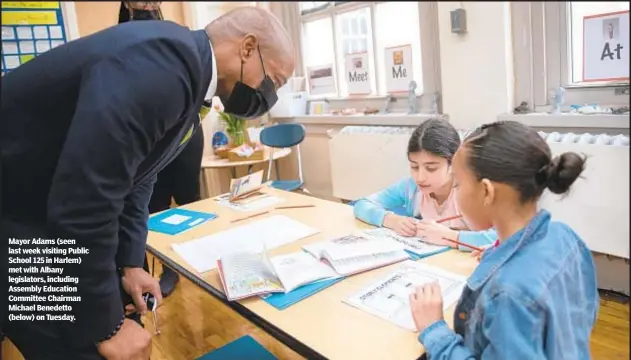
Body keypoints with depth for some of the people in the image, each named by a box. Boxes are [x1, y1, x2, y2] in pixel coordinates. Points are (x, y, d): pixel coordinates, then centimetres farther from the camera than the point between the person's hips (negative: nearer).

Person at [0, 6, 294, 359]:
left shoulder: (185, 70, 4)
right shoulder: (162, 62, -29)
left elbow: (135, 180, 12)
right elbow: (84, 199, -32)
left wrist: (130, 263, 8)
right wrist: (105, 327, -21)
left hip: (47, 213, 9)